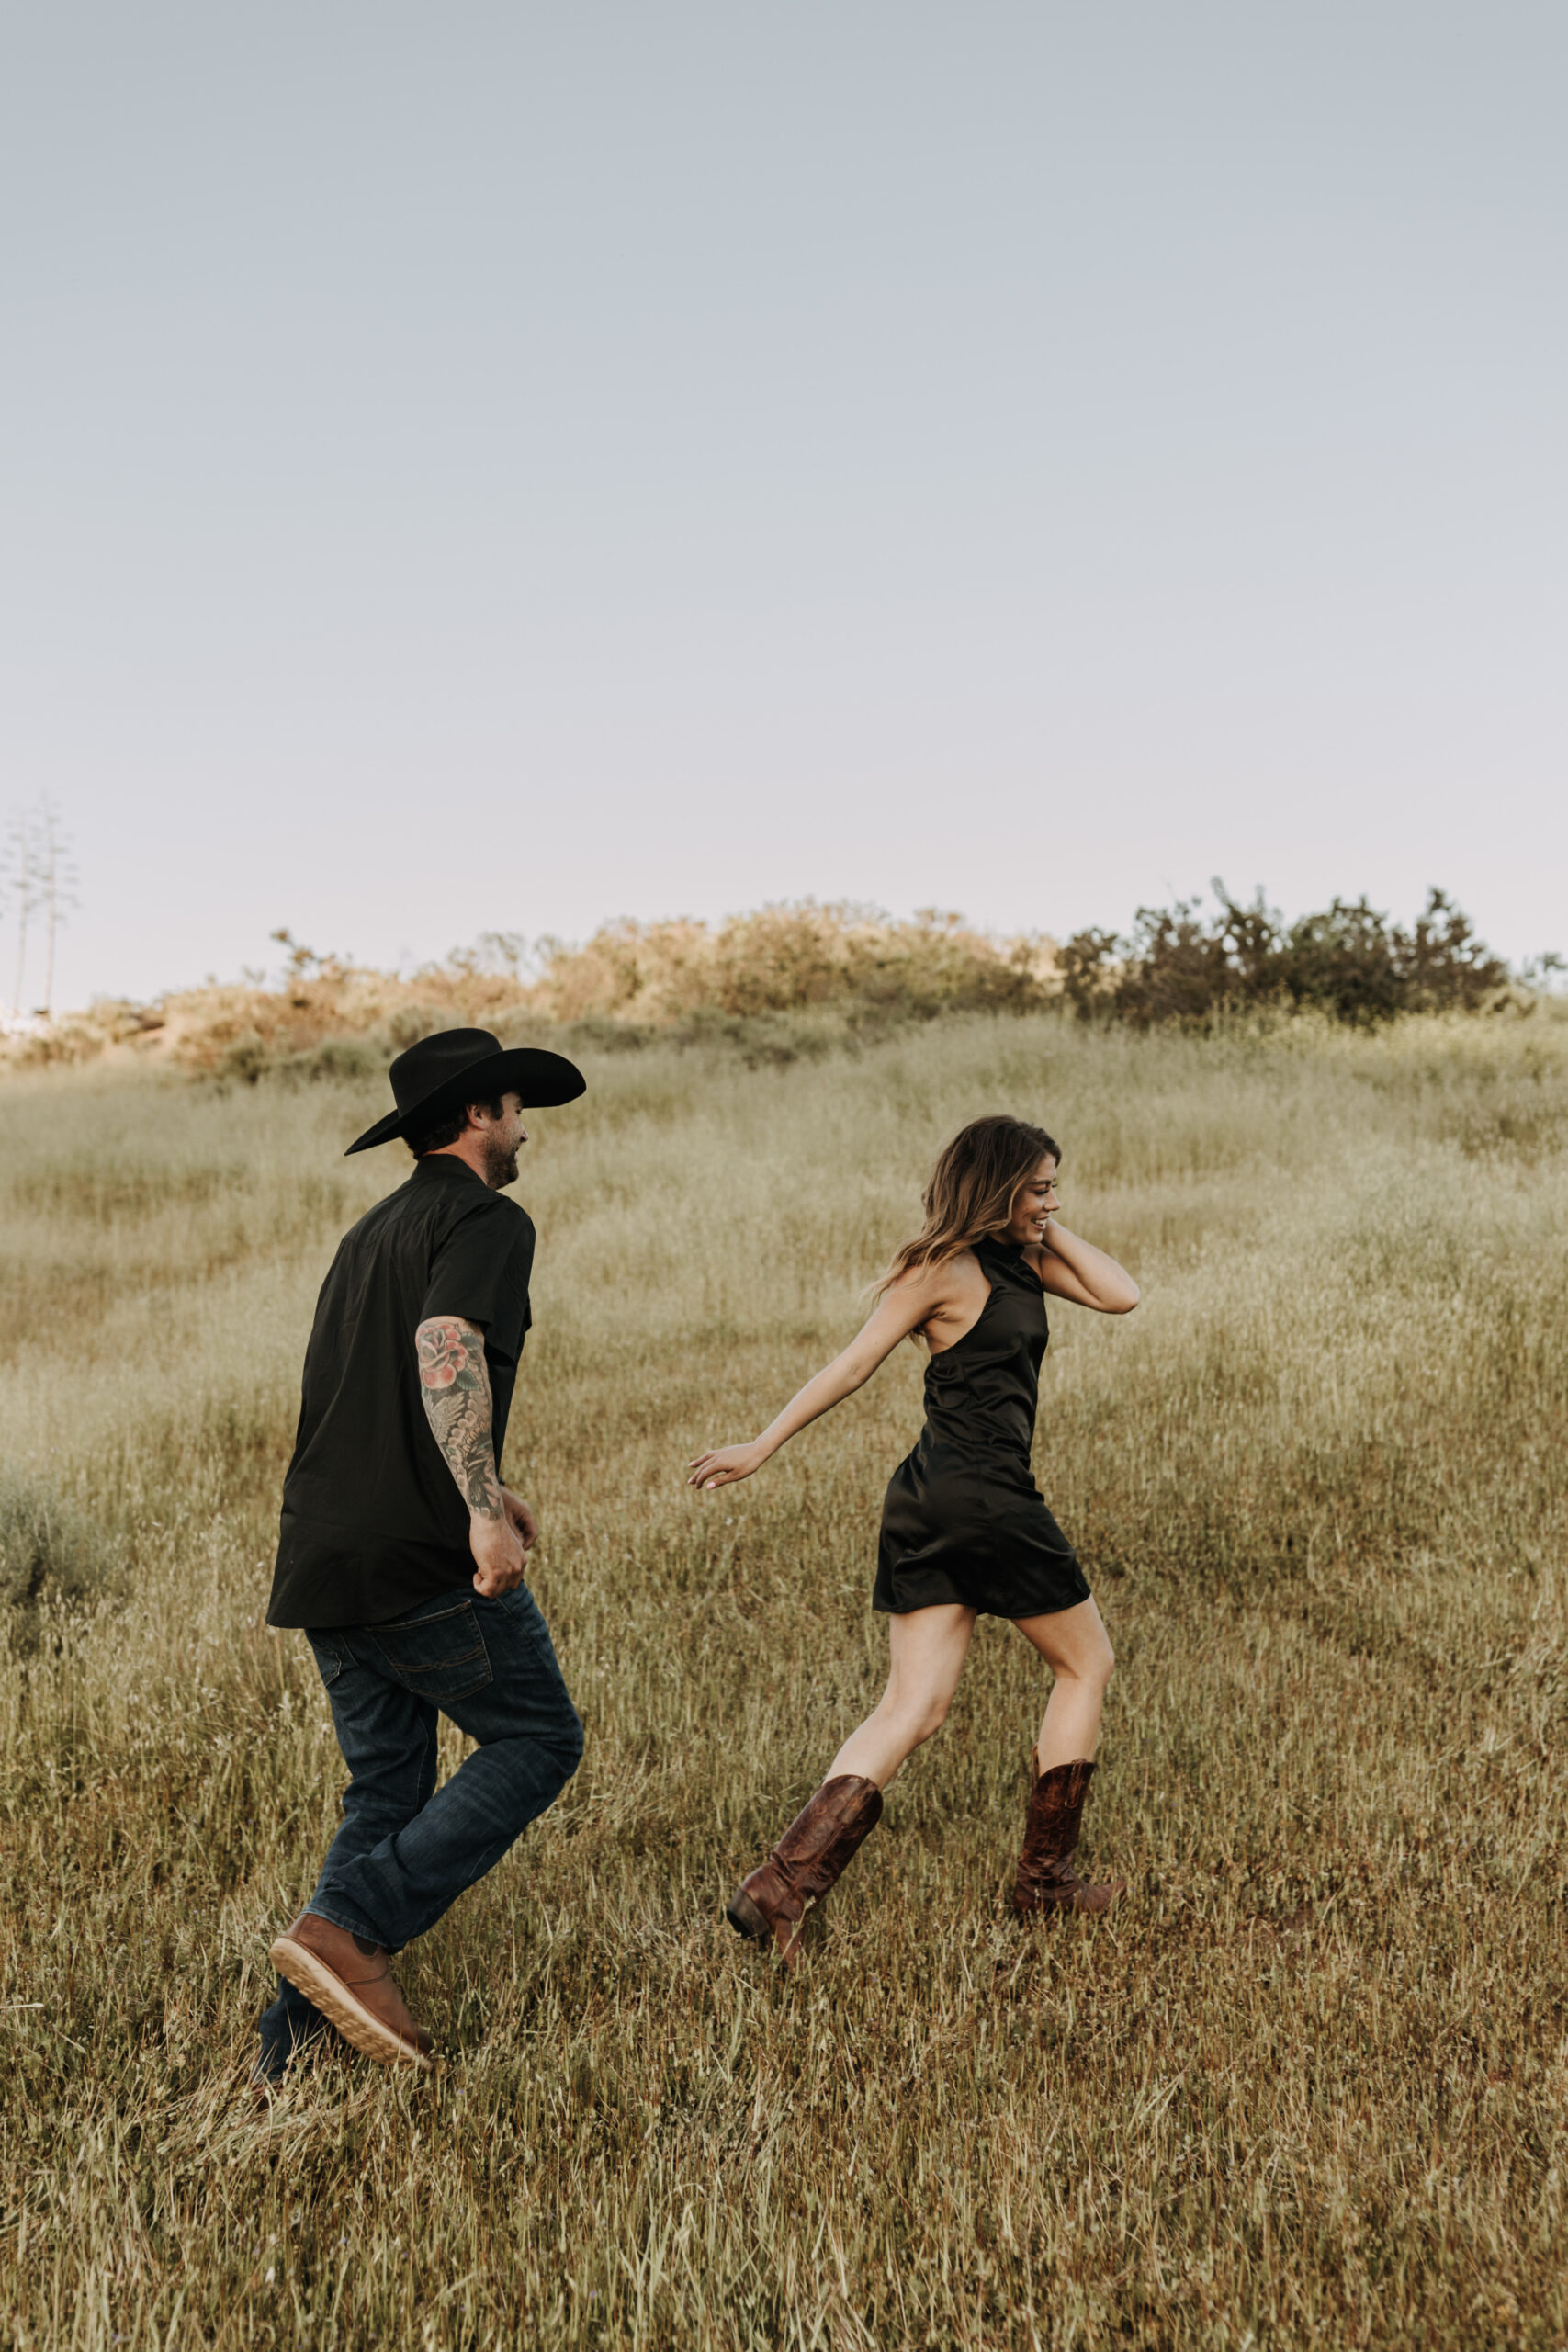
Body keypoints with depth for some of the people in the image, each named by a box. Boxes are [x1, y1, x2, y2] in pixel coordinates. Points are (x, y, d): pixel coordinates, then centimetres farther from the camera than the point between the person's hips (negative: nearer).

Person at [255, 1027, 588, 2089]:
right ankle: (349, 1926, -6)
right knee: (538, 1740, 6)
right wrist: (483, 1507, -28)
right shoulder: (487, 1219, -5)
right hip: (424, 1560, -8)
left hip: (324, 1560, 9)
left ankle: (296, 2042, 12)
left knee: (386, 1789, 15)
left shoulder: (371, 1233, 22)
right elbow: (447, 1353, -24)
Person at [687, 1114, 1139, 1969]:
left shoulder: (1023, 1260, 16)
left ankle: (782, 1884, -8)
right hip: (983, 1497, -8)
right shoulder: (944, 1269, -9)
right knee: (1085, 1662, 11)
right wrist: (760, 1447, -8)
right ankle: (1044, 1878, 22)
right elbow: (853, 1363, -9)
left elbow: (1120, 1294, 9)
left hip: (926, 1509, 8)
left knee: (911, 1707, 2)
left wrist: (1048, 1232, 9)